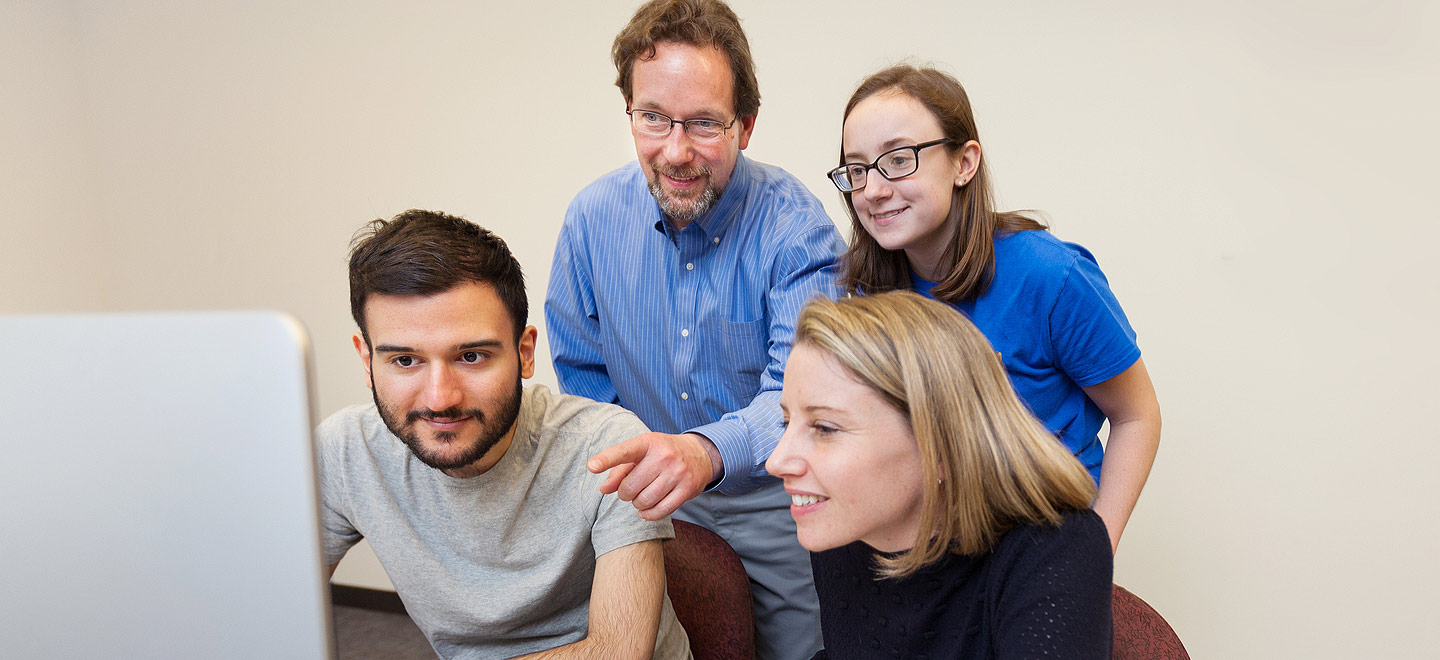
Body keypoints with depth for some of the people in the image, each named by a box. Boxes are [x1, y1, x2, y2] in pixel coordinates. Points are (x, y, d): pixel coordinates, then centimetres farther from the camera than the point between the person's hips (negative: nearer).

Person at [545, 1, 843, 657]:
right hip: (651, 502, 3)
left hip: (773, 499, -3)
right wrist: (626, 474, 0)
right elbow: (582, 371, 3)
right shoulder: (592, 217, -11)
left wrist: (707, 451, -53)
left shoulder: (796, 227, -23)